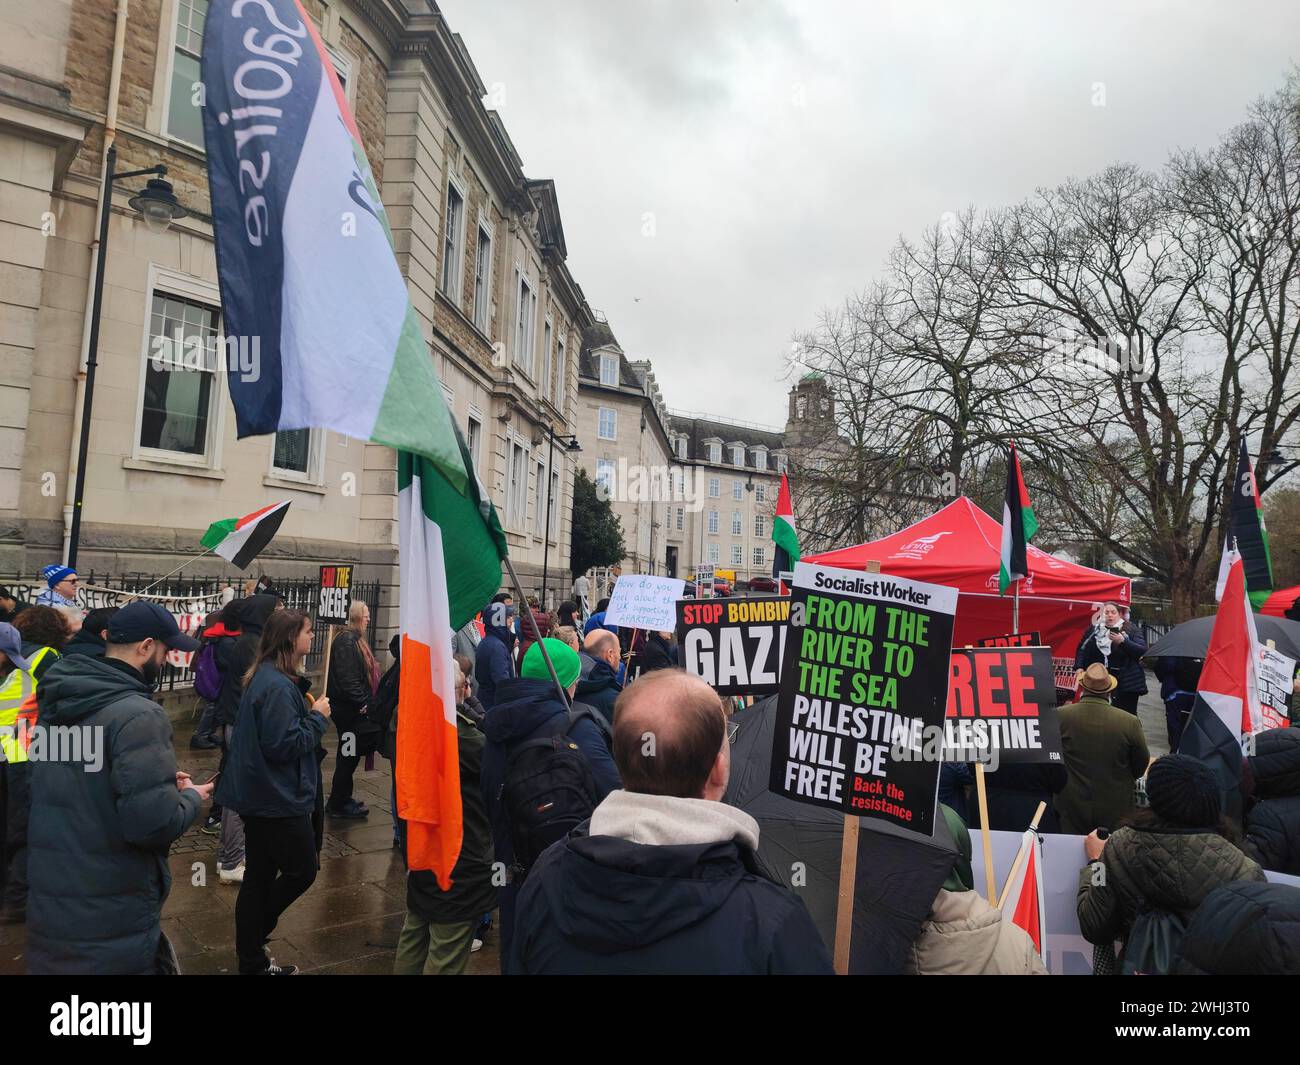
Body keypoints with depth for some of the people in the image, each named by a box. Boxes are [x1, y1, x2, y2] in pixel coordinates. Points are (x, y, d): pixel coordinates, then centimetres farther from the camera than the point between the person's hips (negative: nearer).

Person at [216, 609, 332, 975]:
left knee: (259, 877, 16)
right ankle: (254, 934, 23)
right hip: (279, 798, -10)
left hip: (260, 795, 10)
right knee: (302, 869, 8)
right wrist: (317, 717, -15)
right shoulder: (277, 686, -23)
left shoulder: (263, 677, 8)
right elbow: (284, 744, -26)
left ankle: (253, 961, 27)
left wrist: (308, 713, 4)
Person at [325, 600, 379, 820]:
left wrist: (366, 702, 15)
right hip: (348, 708, -10)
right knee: (349, 755, 0)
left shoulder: (355, 639, 15)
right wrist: (361, 703, -20)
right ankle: (338, 803, 11)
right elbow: (347, 677, -24)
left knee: (349, 755, 17)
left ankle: (340, 801, 27)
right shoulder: (346, 641, -17)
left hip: (353, 708, 10)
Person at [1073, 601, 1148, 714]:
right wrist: (1079, 667, -1)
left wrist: (1123, 641, -22)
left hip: (1126, 682, -2)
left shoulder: (1131, 630, 1)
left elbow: (1143, 651, -9)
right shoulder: (1093, 630, 8)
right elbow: (1082, 649, 12)